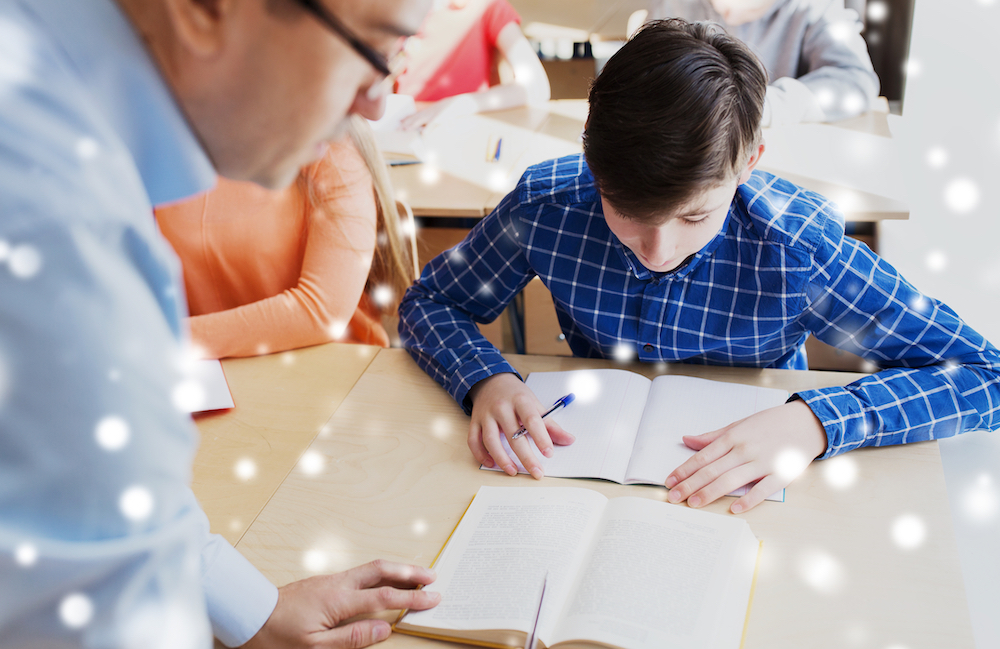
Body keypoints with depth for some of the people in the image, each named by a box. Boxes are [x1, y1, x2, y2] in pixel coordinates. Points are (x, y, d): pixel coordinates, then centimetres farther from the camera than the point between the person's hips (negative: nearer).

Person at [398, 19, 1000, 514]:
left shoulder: (799, 250, -25)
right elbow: (427, 302, -3)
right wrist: (488, 379, -25)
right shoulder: (545, 206, -19)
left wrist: (813, 422, -33)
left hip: (740, 498, 0)